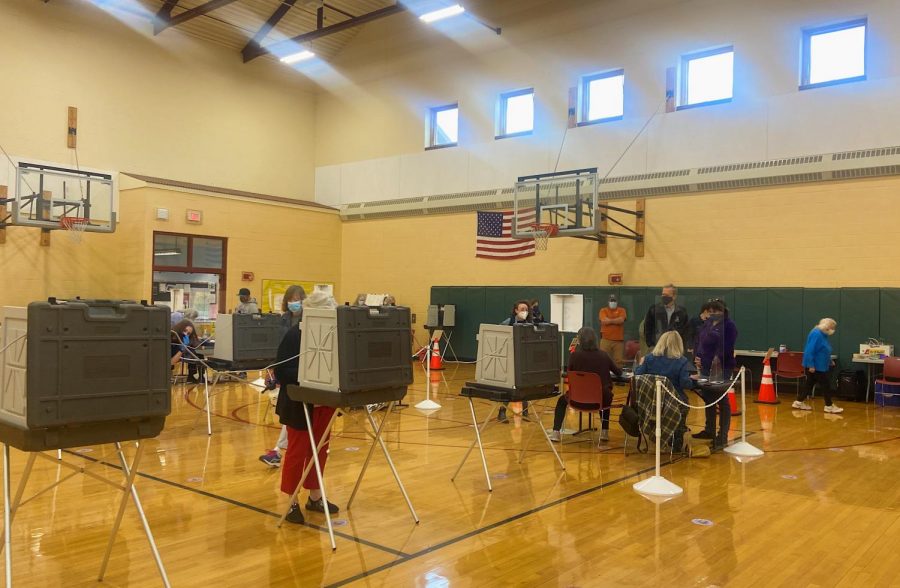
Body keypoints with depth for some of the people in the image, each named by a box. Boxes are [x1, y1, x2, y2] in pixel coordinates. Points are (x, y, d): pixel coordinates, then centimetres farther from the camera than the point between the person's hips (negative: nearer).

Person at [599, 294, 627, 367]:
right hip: (606, 339, -1)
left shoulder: (621, 310, 10)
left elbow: (621, 320, -9)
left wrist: (610, 320, -4)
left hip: (619, 340, 1)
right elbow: (604, 321, -9)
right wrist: (616, 320, -3)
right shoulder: (603, 310, 8)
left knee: (618, 360, -2)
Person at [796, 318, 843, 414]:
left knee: (810, 384, 12)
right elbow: (810, 350, -26)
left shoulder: (822, 334, 11)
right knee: (826, 385, -1)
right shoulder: (816, 334, -22)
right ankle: (829, 406, 8)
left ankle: (799, 402, 17)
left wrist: (829, 361, 25)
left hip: (819, 366, 10)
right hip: (815, 366, -10)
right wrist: (811, 365, -28)